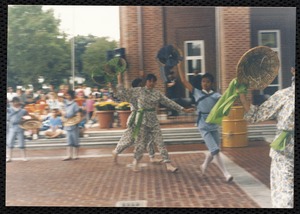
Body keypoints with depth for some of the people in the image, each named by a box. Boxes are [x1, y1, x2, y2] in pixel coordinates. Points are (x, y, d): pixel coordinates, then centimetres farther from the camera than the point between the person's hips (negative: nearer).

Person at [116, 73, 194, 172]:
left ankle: (168, 165, -3)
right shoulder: (139, 91, -2)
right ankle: (135, 162, 25)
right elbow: (124, 92, 1)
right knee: (141, 143, 3)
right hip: (142, 120, -3)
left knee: (160, 142, -2)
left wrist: (183, 109, 2)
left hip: (154, 121, 3)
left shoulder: (157, 93, 6)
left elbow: (169, 102, 5)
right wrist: (119, 82, -4)